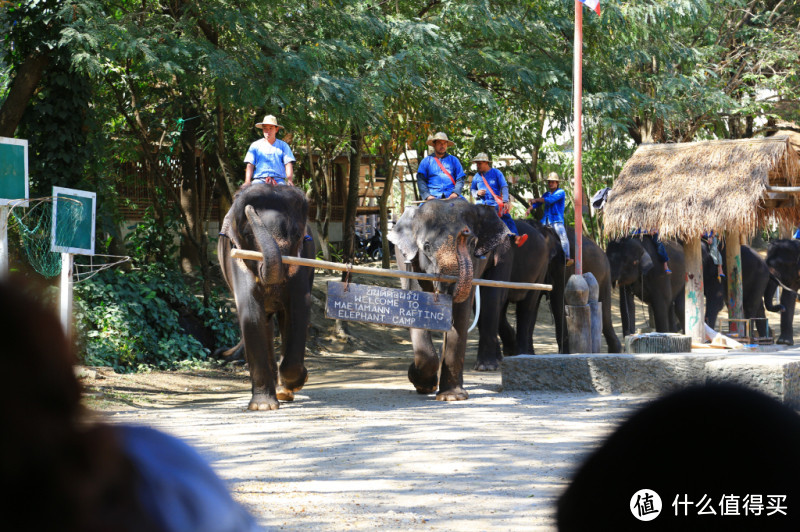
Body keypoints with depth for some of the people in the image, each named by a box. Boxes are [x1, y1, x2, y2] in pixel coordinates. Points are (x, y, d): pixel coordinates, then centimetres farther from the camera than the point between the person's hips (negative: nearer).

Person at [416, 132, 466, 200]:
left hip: (451, 196, 1)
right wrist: (427, 195, -10)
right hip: (433, 197, -1)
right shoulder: (426, 161, 15)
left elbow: (460, 179, 12)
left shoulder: (453, 160, 19)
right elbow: (421, 181, 7)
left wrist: (455, 193, -7)